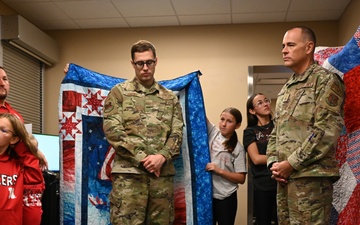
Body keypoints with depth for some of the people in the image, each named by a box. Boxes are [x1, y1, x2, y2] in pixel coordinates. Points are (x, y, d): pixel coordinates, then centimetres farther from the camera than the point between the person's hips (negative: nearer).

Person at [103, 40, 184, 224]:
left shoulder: (170, 97, 15)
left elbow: (177, 133, 7)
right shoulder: (119, 92, 6)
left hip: (163, 173, 3)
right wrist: (142, 158, -11)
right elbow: (112, 130, -4)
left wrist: (162, 157, -12)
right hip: (129, 172, -3)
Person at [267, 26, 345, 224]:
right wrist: (273, 163, 4)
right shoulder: (286, 89, 21)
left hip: (311, 177, -7)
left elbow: (326, 131, -13)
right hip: (285, 177, 8)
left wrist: (292, 164, -14)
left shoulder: (325, 80, -3)